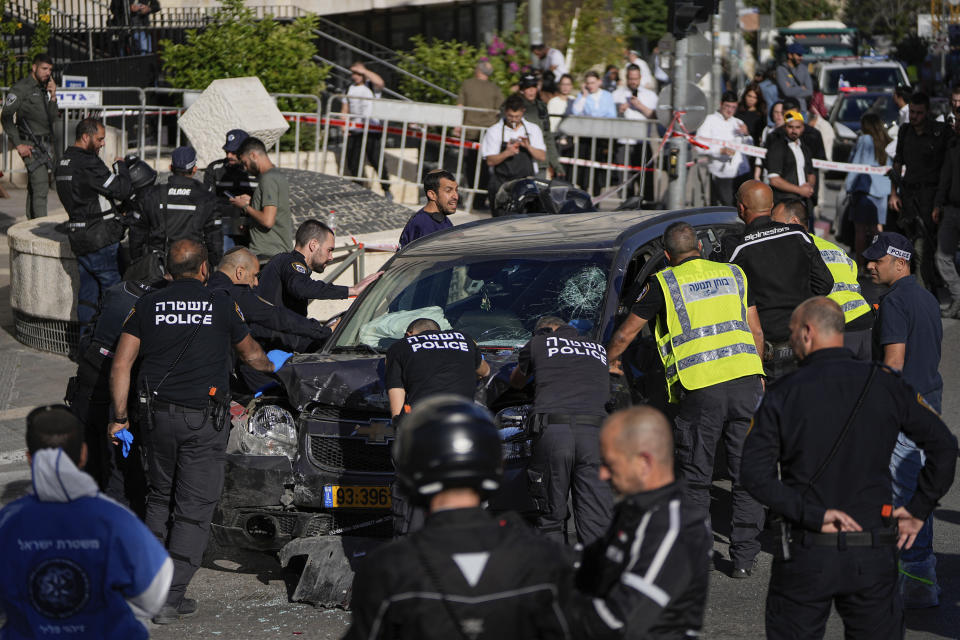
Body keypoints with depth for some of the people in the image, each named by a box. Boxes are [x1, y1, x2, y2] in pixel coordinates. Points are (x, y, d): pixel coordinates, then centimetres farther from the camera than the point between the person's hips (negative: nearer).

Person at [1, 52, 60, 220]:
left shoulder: (44, 88, 15)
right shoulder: (20, 88, -7)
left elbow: (53, 118, 13)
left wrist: (52, 97, -1)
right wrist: (18, 144, -12)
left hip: (47, 143, 7)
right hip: (31, 146, -7)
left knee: (34, 188, 11)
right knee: (40, 187, -15)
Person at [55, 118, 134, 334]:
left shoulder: (64, 162, 13)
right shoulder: (88, 164, -18)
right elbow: (123, 189, -18)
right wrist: (121, 167, -1)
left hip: (77, 235, 9)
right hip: (100, 239, -9)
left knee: (88, 289, 12)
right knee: (114, 289, -2)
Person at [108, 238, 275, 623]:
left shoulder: (147, 306, 4)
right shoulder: (222, 306, 0)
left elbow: (121, 364, 0)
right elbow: (250, 354, 17)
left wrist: (119, 417, 7)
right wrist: (270, 367, 39)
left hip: (157, 415, 3)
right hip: (205, 419, -3)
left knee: (159, 499, 20)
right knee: (194, 509, 1)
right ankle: (171, 598, -4)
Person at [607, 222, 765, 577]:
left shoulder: (663, 283, 7)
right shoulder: (734, 274, 17)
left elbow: (625, 333, 13)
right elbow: (756, 331, 18)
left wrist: (610, 361, 32)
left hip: (700, 387, -3)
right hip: (745, 377, 3)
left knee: (695, 478, 9)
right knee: (747, 473, 8)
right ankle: (744, 557, 8)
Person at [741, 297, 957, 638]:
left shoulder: (782, 394, -5)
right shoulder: (885, 385, -1)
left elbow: (755, 473, -14)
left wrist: (812, 515, -14)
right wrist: (918, 510, 5)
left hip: (806, 556, -2)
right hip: (873, 558, 2)